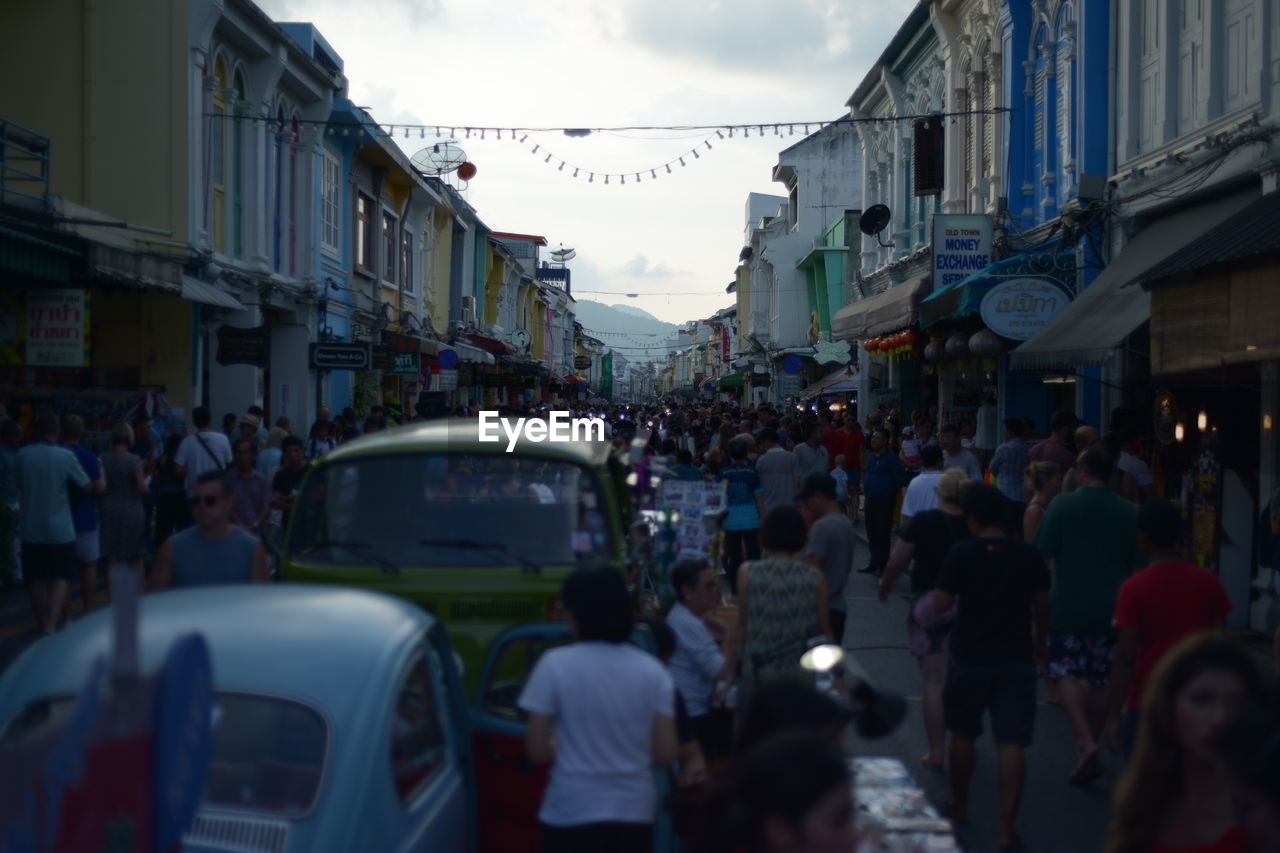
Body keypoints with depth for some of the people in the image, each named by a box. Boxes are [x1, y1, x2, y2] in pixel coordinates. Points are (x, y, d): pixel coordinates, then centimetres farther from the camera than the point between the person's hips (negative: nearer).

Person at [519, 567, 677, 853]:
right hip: (634, 811, 3)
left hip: (572, 812, -3)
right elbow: (666, 753, -1)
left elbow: (537, 750, -8)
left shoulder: (556, 665, -9)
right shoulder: (651, 670, 0)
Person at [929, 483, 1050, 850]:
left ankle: (959, 806, 35)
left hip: (970, 658, -1)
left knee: (963, 733, 19)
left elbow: (940, 605, -8)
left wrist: (929, 605, 15)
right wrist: (1039, 641, 24)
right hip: (1017, 660, 1)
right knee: (1012, 742, -1)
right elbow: (1042, 605, 7)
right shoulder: (1028, 555, -3)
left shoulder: (961, 554, -10)